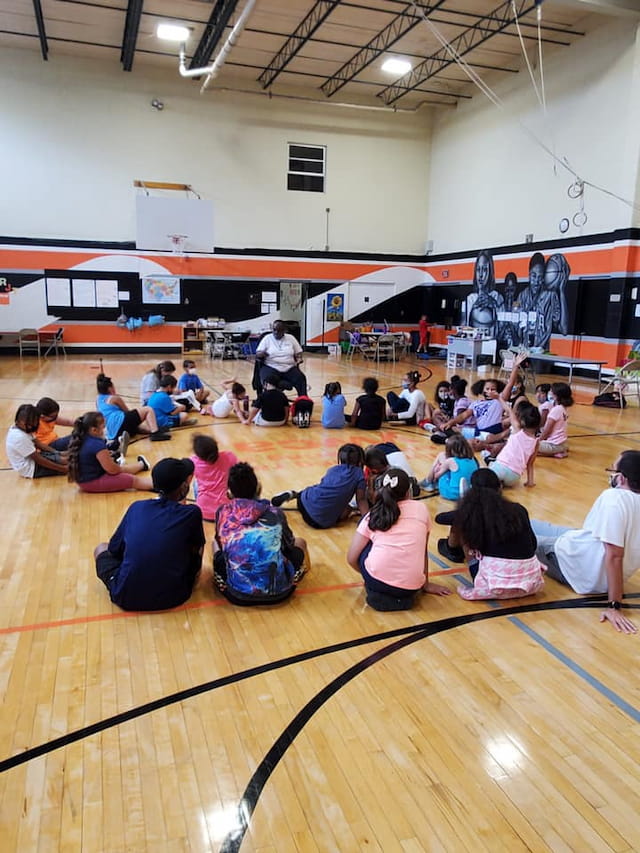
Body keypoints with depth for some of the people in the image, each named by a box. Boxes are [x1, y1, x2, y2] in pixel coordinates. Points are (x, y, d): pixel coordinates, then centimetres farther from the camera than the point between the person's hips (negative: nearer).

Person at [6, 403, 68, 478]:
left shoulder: (17, 428, -1)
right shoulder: (20, 438, -29)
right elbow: (39, 460, -26)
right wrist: (62, 468, -24)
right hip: (29, 469, -9)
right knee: (68, 466, -18)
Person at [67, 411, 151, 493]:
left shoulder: (80, 440, 1)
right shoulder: (97, 445, -27)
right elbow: (112, 469, -20)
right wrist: (120, 468, 0)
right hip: (94, 482, -10)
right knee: (134, 480, -8)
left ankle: (142, 464, 53)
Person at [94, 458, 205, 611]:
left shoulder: (136, 507, 3)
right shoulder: (192, 513, -5)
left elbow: (114, 548, 14)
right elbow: (197, 548, 12)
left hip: (126, 597, 1)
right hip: (173, 597, -1)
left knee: (101, 548, 26)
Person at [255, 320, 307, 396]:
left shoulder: (290, 338, 13)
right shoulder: (267, 338, 7)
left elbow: (298, 352, 19)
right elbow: (257, 354, 3)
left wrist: (299, 359, -4)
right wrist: (261, 354, -22)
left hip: (289, 368, 2)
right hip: (271, 367, -2)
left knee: (301, 378, -27)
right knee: (269, 380, -37)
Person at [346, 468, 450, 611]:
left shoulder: (372, 515, 12)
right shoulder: (421, 509, 14)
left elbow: (352, 559, 10)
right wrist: (426, 585, 33)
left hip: (378, 580, -2)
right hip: (411, 587, 2)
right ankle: (401, 597, 15)